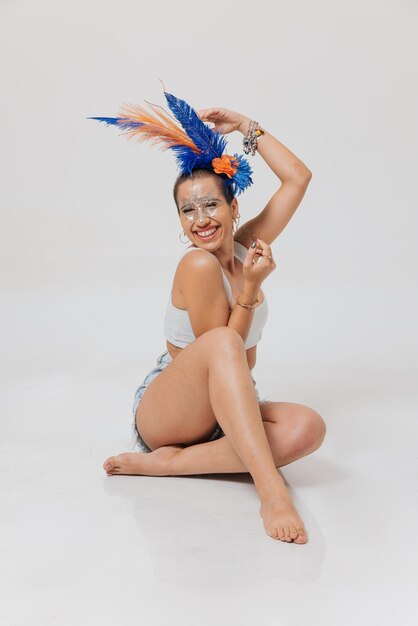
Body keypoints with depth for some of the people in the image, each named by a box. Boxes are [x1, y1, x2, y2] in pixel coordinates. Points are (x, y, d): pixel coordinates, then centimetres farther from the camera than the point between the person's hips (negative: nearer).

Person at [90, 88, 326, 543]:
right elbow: (225, 350, -15)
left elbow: (298, 178, 9)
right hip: (167, 410, -6)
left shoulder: (245, 247, 4)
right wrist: (250, 288, -19)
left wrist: (247, 127, 8)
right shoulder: (198, 264, -15)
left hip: (226, 414, 6)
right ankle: (271, 490, -47)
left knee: (308, 427, -26)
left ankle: (166, 462, -23)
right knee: (221, 342, -39)